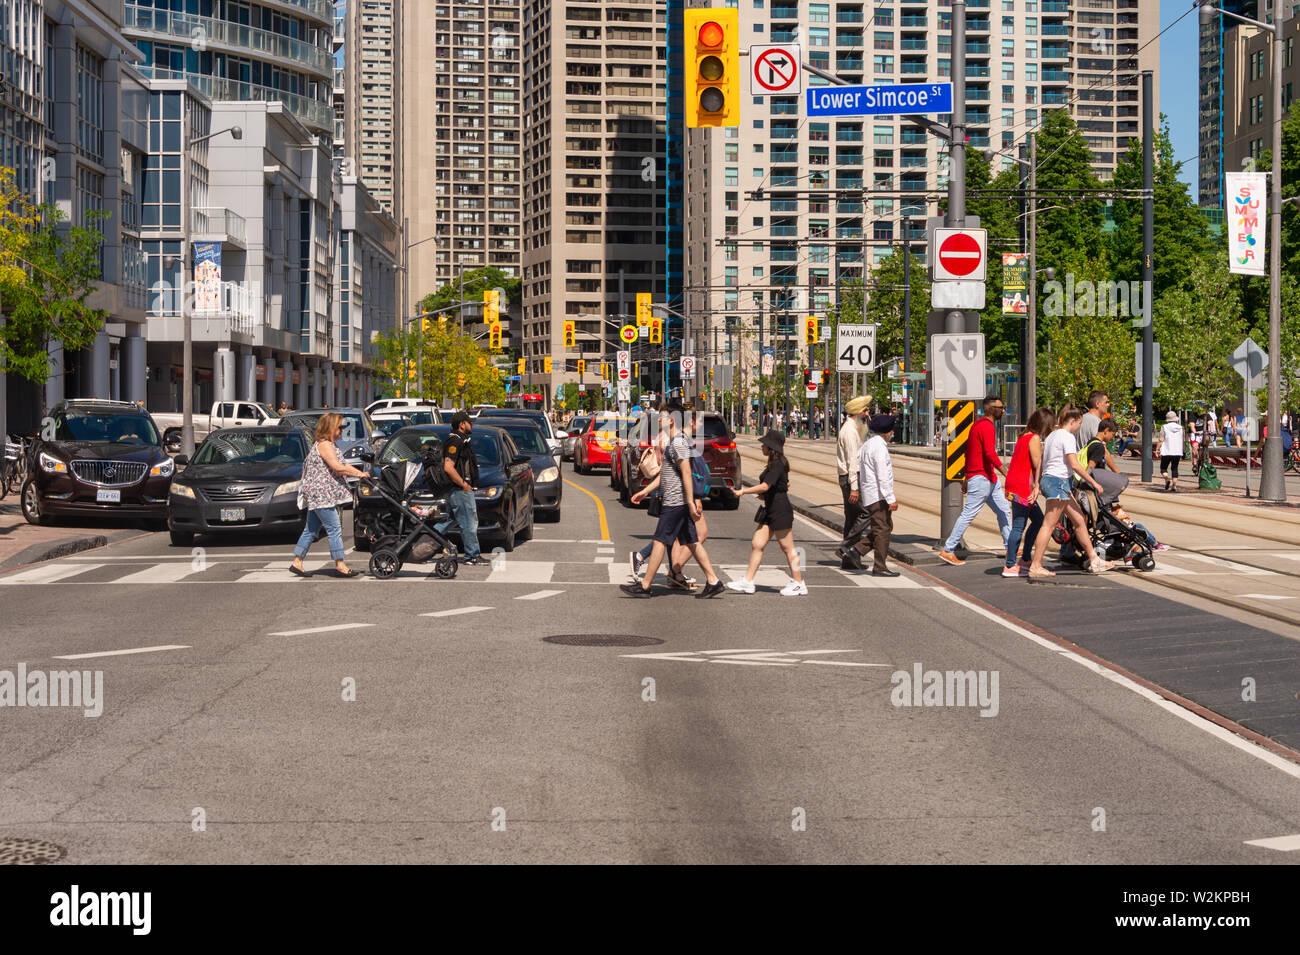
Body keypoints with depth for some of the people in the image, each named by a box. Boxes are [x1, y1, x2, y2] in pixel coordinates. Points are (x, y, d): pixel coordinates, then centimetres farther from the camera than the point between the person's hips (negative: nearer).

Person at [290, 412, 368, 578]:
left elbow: (342, 466, 21)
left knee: (311, 530, 11)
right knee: (334, 528, -8)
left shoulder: (328, 445, 20)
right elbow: (337, 467, -20)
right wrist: (358, 474, -12)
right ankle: (340, 565, -7)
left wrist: (359, 473, 9)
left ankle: (297, 562, 13)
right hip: (321, 494, -11)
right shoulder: (324, 445, -13)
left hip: (316, 496, 11)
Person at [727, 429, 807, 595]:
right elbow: (786, 485, 24)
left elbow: (765, 486, -23)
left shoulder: (777, 465, -17)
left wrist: (743, 491, -14)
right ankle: (747, 582, 8)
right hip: (770, 510, 10)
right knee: (757, 544, 6)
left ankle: (799, 584, 7)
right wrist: (764, 494, 14)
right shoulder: (773, 464, 14)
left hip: (780, 511, -10)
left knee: (788, 548, -2)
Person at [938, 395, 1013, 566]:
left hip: (989, 478, 11)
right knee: (968, 514, -9)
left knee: (1004, 510, 14)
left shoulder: (977, 425, 17)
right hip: (981, 478, -11)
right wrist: (1005, 473, -22)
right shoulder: (987, 426, -14)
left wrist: (967, 478, 24)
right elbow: (990, 453, -24)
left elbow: (968, 452, 21)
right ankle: (947, 550, -7)